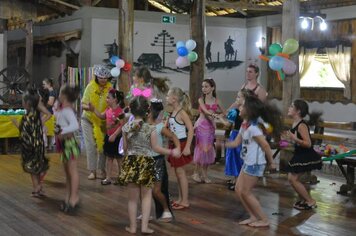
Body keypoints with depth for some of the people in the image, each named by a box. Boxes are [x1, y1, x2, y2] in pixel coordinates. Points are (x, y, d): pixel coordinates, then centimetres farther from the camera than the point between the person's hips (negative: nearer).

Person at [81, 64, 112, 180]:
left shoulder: (109, 88, -4)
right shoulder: (90, 87, -6)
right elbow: (83, 104, -6)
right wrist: (88, 107, -27)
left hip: (103, 121, 0)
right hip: (88, 119, 0)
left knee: (102, 145, 1)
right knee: (91, 146, -2)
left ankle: (102, 170, 11)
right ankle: (92, 171, 5)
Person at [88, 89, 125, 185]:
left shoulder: (119, 111, -20)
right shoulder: (108, 110, 4)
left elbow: (121, 125, -22)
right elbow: (101, 116, 23)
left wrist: (114, 135, -24)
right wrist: (93, 109, 13)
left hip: (116, 137, -8)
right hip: (109, 136, 8)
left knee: (119, 158, 6)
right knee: (109, 157, 12)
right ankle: (108, 177, 19)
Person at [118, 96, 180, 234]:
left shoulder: (126, 127, -4)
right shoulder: (150, 129, -10)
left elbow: (125, 148, 4)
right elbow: (155, 148, -4)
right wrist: (172, 152, 8)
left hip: (131, 162, 2)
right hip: (146, 163, -2)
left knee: (133, 197, 12)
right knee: (146, 196, 11)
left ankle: (132, 226, 18)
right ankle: (144, 226, 8)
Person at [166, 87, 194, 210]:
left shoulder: (182, 112, -16)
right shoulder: (173, 113, 8)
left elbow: (191, 129, -19)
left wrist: (187, 147, -22)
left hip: (181, 144, -8)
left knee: (181, 172, -2)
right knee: (177, 172, 13)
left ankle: (185, 201, 7)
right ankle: (180, 199, 23)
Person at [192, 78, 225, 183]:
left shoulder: (216, 100, 6)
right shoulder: (201, 99, -4)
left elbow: (223, 112, 13)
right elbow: (205, 110, -22)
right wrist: (213, 114, -40)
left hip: (211, 125, 3)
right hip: (201, 125, -3)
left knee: (208, 149, 5)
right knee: (201, 148, -5)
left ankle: (204, 174, 14)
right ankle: (196, 172, 7)